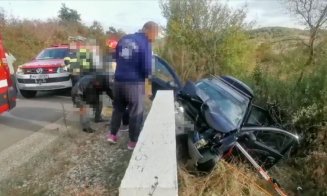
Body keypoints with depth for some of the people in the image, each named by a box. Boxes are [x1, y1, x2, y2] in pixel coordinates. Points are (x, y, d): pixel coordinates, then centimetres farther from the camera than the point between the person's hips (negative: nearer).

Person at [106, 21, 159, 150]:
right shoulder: (145, 43, -14)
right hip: (134, 83, -6)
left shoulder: (123, 39, 9)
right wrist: (147, 74, 2)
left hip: (118, 80, 7)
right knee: (136, 113, 7)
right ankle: (133, 141, 16)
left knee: (118, 108, 22)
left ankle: (112, 135, 31)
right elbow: (147, 68, -19)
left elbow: (116, 57, 17)